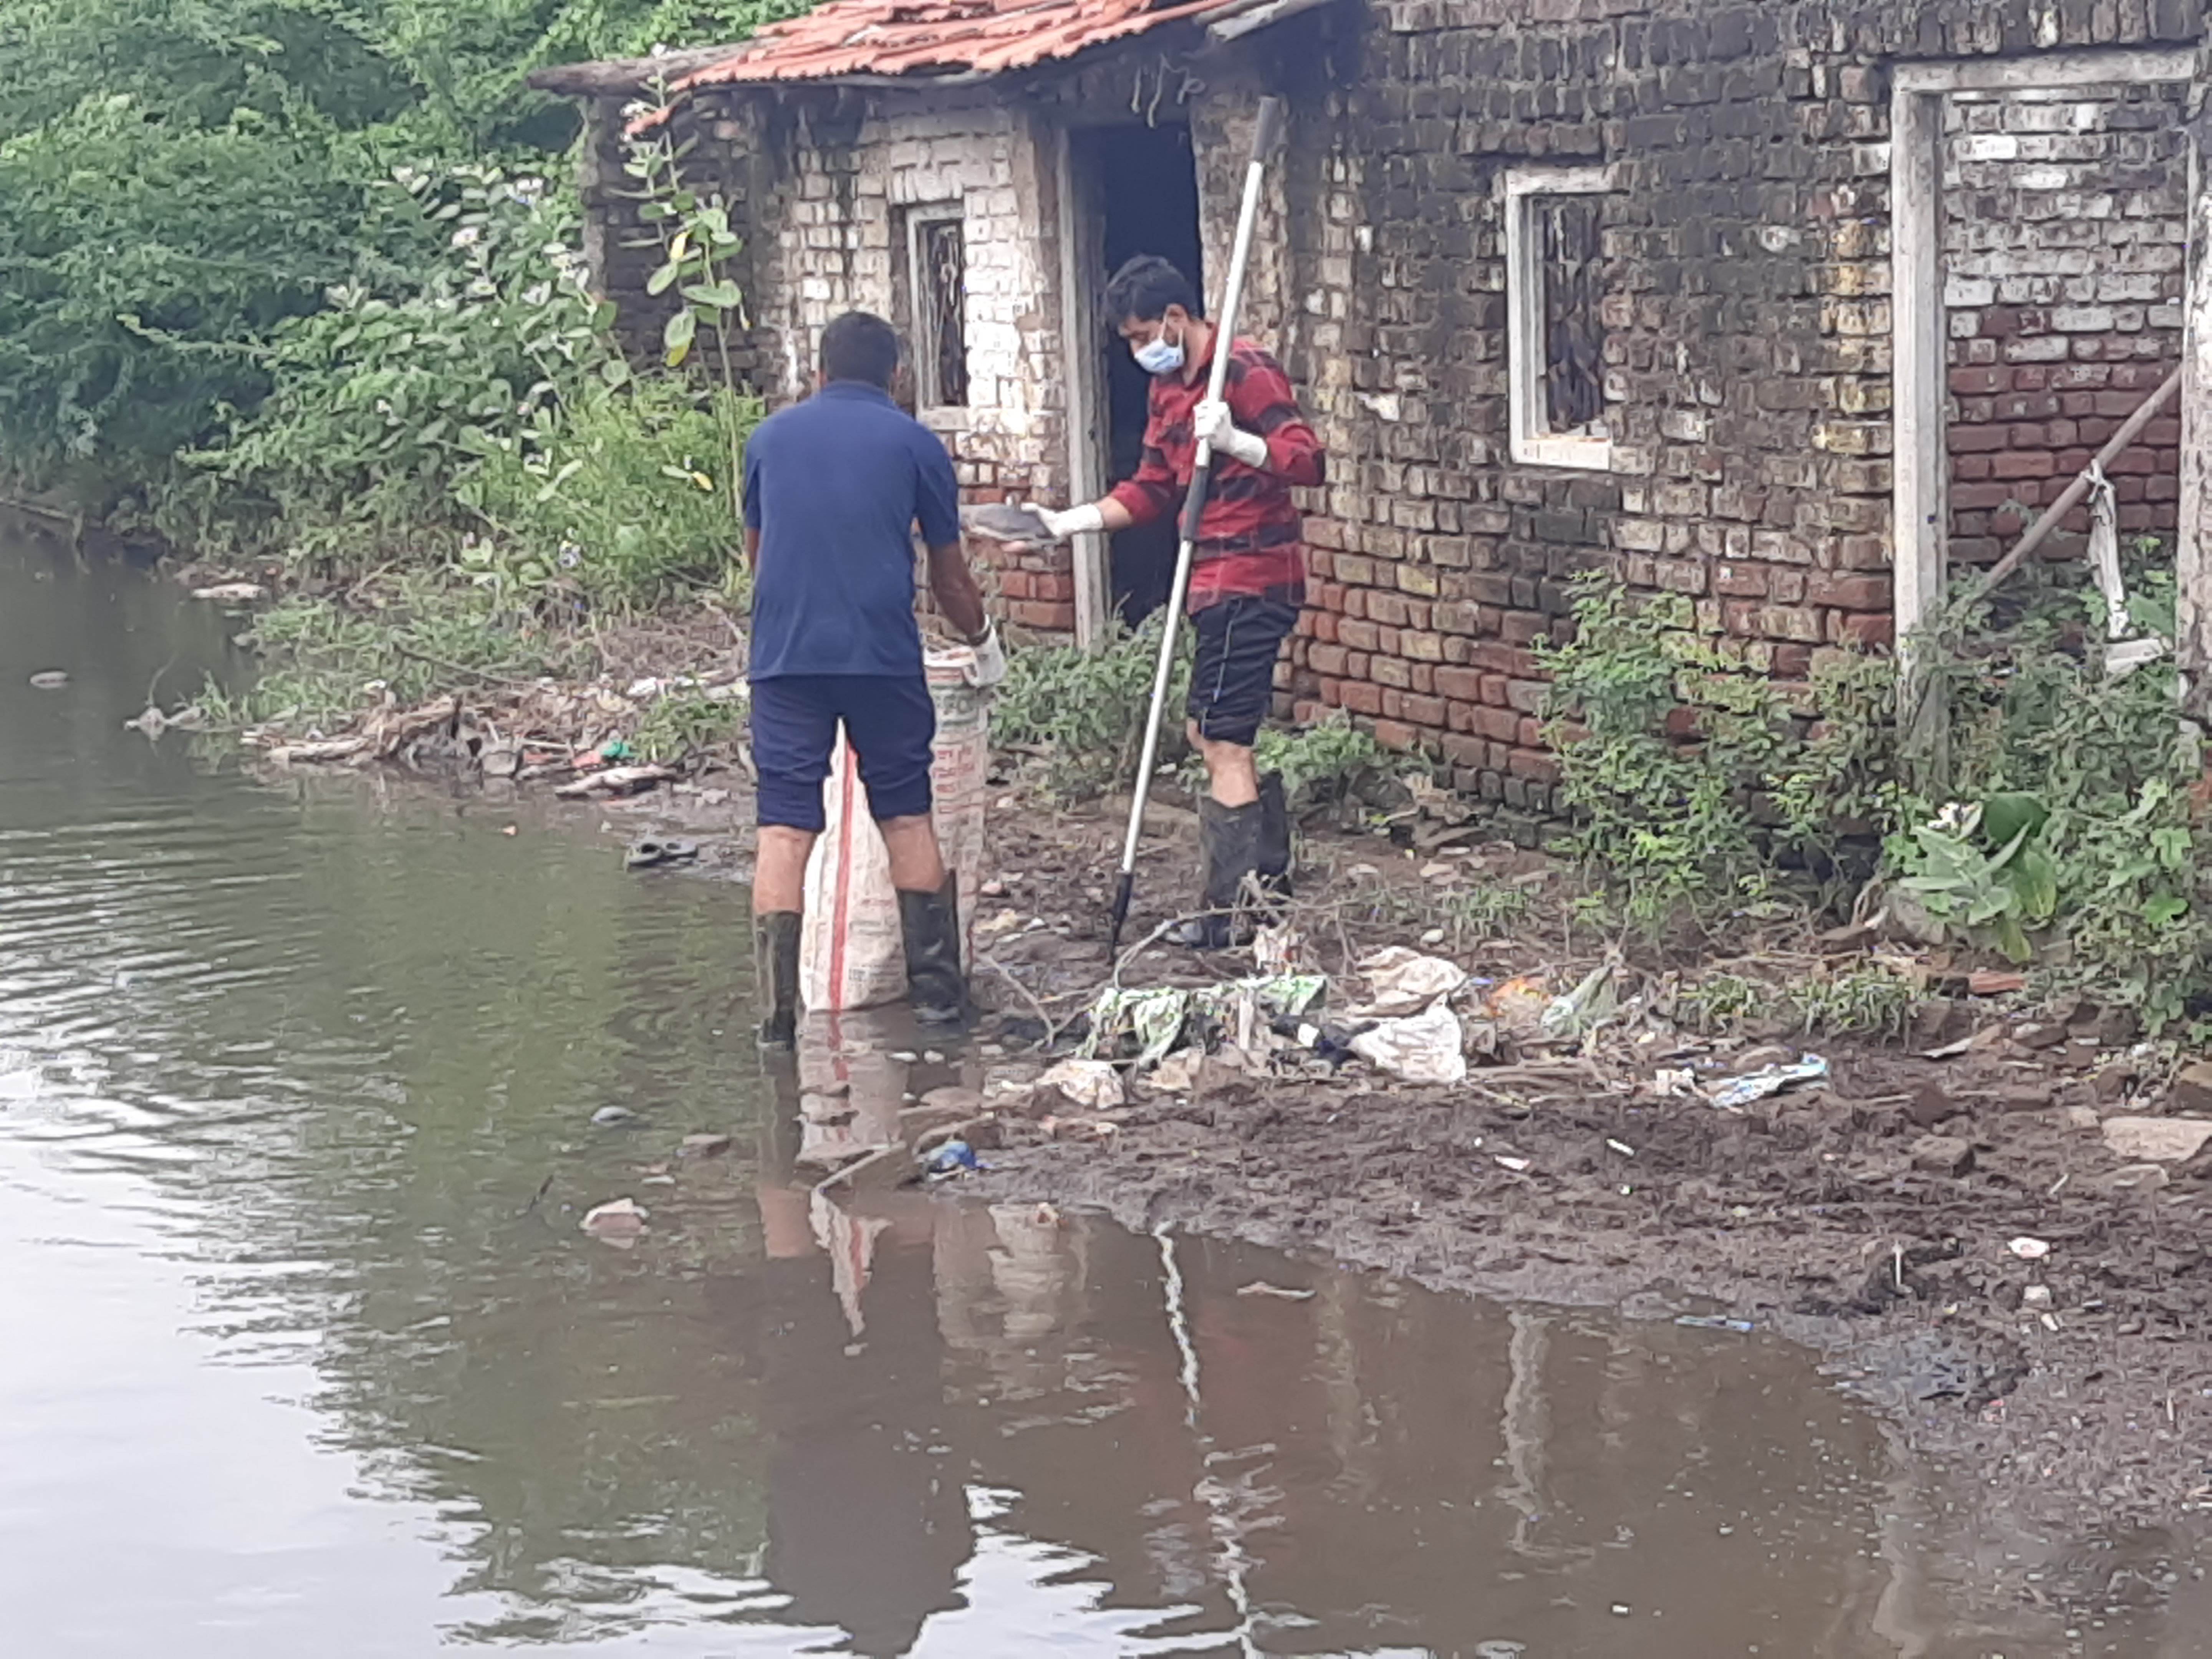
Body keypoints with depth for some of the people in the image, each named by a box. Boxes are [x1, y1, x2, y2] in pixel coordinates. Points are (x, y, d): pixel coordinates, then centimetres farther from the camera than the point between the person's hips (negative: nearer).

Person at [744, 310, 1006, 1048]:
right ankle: (936, 987, 17)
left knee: (783, 829, 0)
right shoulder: (913, 443, 7)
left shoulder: (770, 437, 14)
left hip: (784, 657, 1)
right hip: (883, 655, -1)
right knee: (906, 817, 13)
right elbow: (949, 576, 13)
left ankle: (779, 1008, -6)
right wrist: (983, 641, 31)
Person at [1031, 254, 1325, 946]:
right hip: (1217, 582, 10)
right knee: (1212, 734, 17)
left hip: (1252, 582, -10)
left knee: (1223, 742, -8)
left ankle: (1232, 915, -3)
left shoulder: (1245, 371, -14)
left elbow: (1307, 460, -22)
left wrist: (1235, 442, -37)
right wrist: (1071, 522, 9)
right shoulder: (1169, 389, 15)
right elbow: (1151, 490, 19)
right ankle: (1271, 880, 27)